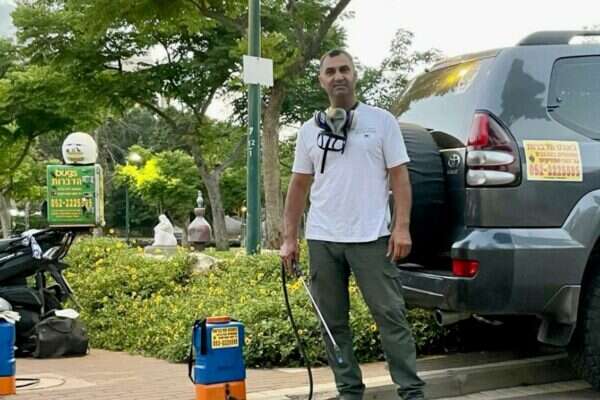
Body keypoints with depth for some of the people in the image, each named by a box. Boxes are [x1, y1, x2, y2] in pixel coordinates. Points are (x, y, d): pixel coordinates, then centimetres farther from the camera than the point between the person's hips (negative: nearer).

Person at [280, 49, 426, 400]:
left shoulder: (381, 121, 2)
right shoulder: (310, 130, 11)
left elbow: (399, 176, -1)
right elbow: (299, 186, 13)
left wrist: (402, 227, -11)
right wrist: (289, 238, 8)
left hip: (371, 238, -4)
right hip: (322, 240, 4)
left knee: (391, 315, -4)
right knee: (334, 322, 9)